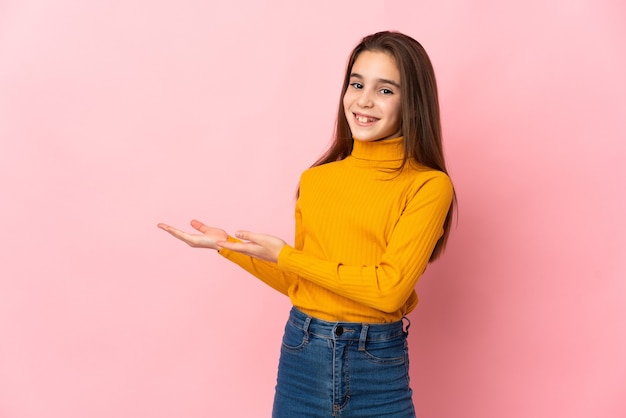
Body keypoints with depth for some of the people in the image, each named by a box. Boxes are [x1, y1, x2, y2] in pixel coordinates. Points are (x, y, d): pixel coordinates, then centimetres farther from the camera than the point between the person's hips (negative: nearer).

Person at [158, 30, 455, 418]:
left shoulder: (428, 185, -8)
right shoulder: (315, 180, 5)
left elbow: (390, 288, -16)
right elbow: (300, 284, 10)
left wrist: (286, 256, -11)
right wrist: (228, 246, 5)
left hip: (378, 370, -3)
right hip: (302, 357, 3)